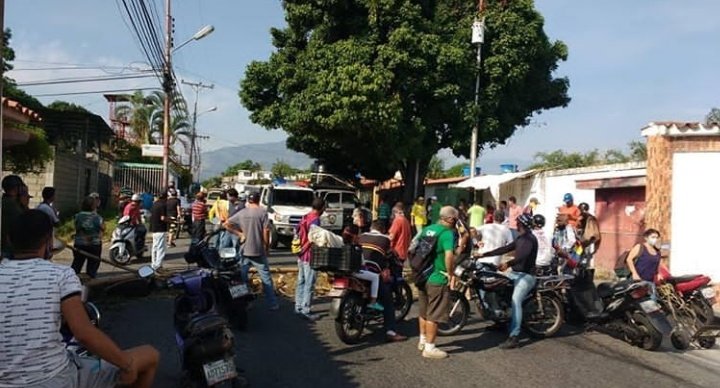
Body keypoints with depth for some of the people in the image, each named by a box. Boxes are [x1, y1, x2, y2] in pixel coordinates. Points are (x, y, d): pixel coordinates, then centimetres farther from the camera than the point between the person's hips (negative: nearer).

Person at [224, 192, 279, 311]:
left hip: (244, 250, 4)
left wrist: (239, 234, 4)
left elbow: (226, 224, 5)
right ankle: (272, 304, 7)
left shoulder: (241, 213, 4)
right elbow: (266, 231, -11)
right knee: (266, 278, 4)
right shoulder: (262, 212, -8)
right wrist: (267, 247, 0)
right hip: (258, 251, -4)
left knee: (241, 277, 14)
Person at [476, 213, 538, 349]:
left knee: (515, 301, -24)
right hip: (515, 273, 10)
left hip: (526, 276, -10)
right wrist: (484, 254, 14)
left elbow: (524, 255, -30)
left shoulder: (530, 239, -13)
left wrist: (508, 264, -45)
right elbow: (505, 249, 18)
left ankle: (514, 338, -28)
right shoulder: (520, 238, 17)